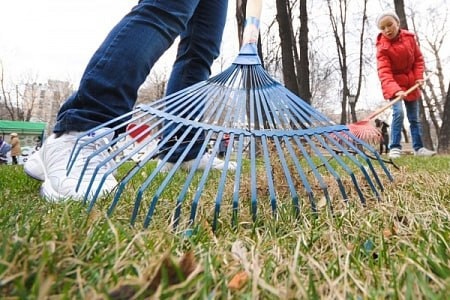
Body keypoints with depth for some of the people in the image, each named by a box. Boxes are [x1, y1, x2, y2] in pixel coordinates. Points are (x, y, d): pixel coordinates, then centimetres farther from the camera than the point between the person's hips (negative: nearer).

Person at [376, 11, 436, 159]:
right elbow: (384, 72, -32)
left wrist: (419, 77, -8)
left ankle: (418, 148, 17)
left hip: (411, 84, 5)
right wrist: (395, 90, -45)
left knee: (414, 118, 9)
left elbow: (418, 58, 5)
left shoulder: (409, 37, -5)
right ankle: (395, 147, -16)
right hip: (394, 85, -5)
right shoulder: (383, 47, -20)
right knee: (398, 113, -23)